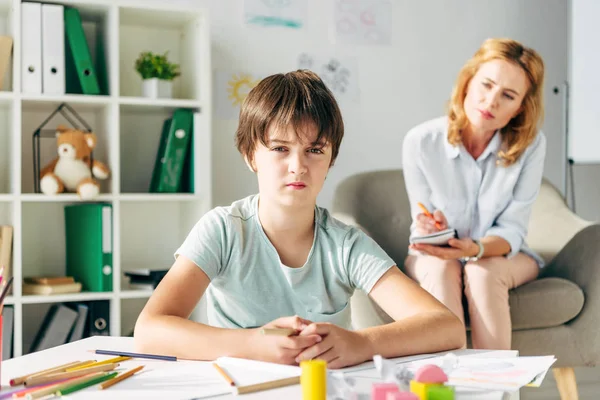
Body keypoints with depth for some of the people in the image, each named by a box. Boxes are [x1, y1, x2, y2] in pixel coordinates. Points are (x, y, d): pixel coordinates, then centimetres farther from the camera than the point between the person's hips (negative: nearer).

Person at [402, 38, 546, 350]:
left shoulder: (531, 144, -17)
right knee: (441, 270, -33)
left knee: (482, 271, -33)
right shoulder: (420, 142, -17)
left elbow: (512, 230, -17)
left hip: (503, 257, 0)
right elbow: (422, 226, -10)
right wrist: (431, 231, -35)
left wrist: (475, 249, -38)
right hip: (434, 260, 0)